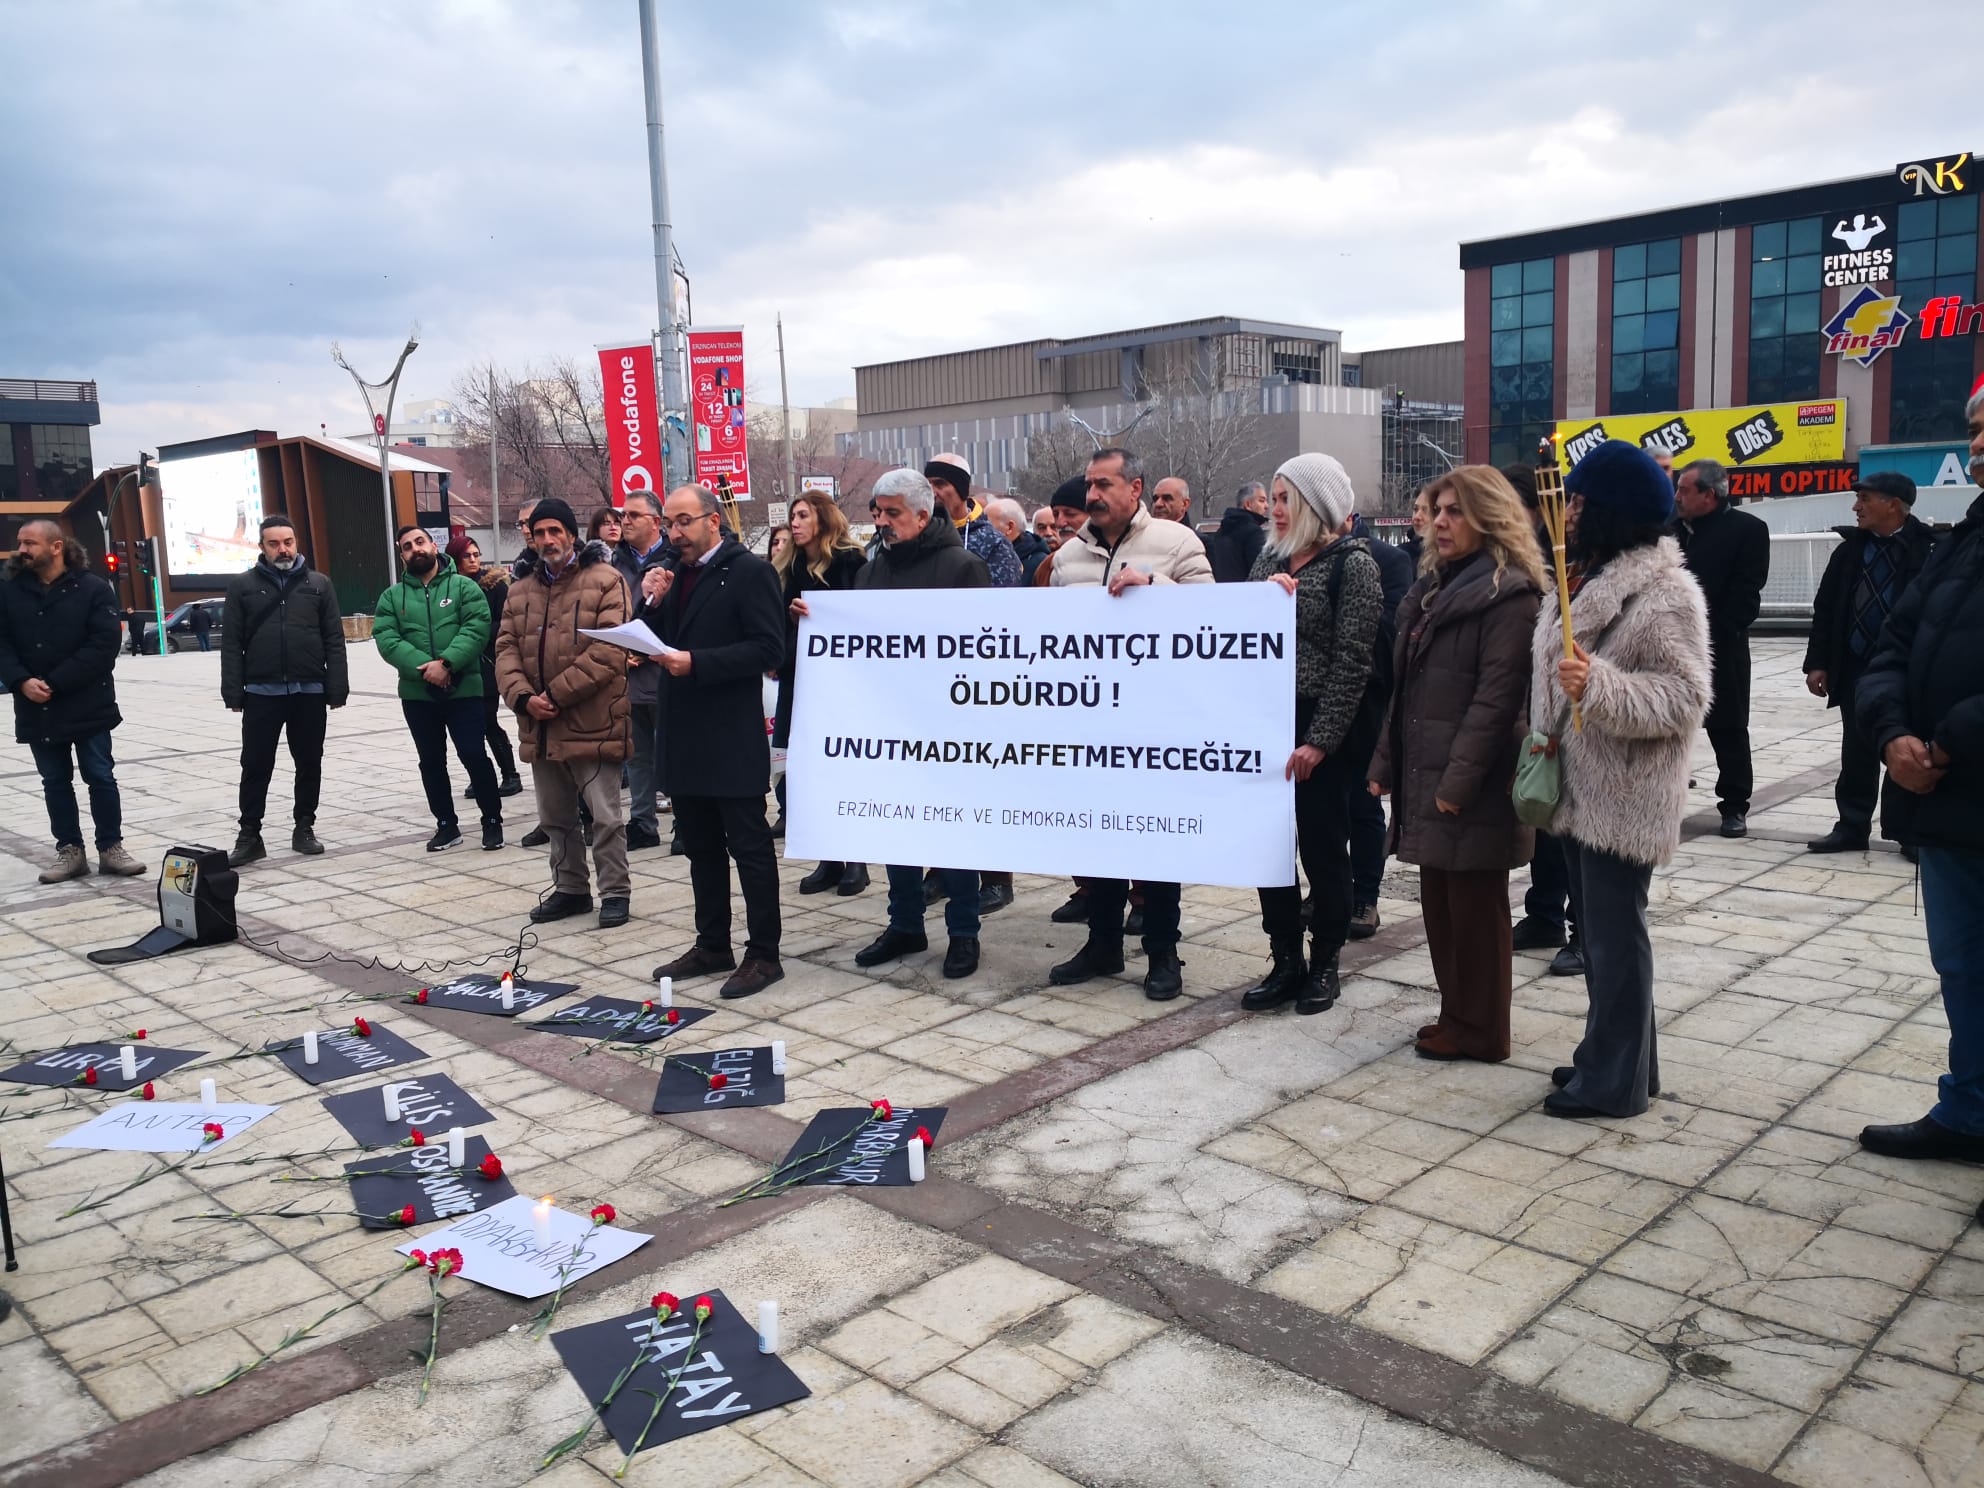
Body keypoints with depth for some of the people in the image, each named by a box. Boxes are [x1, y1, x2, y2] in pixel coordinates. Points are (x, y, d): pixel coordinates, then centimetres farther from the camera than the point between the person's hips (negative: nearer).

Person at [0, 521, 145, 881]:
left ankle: (111, 848, 13)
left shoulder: (93, 588, -6)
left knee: (100, 777, 3)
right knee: (55, 781, 10)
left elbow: (103, 645, -13)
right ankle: (69, 851, 18)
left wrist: (56, 684, -18)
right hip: (36, 709, 4)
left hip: (87, 705, -4)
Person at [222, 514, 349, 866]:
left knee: (309, 764, 9)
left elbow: (334, 640, 4)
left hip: (310, 691, 1)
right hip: (261, 692, -1)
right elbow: (231, 643, 3)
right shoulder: (242, 585, 5)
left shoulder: (318, 584, 6)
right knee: (255, 766, 3)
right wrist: (233, 691, -4)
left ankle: (304, 828, 22)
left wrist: (337, 688, -3)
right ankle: (249, 836, 12)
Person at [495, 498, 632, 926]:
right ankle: (570, 888, 30)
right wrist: (523, 696, -11)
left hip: (592, 723, -6)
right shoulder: (520, 588, 13)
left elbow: (609, 651, -16)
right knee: (555, 817, 17)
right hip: (540, 725, 7)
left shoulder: (605, 581, -7)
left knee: (605, 816, -1)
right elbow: (506, 648, 8)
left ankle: (615, 892, 12)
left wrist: (556, 693, -17)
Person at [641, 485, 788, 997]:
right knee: (701, 845, 15)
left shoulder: (749, 571, -8)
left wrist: (697, 663, -21)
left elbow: (768, 648, -16)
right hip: (685, 736, 8)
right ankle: (712, 944, 26)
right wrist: (652, 603, -3)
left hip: (732, 738, -8)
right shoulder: (675, 575, 14)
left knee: (750, 846, -1)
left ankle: (763, 954, 6)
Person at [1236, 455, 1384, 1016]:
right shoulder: (1270, 559, 10)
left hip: (1322, 726, -6)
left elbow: (1352, 660, -12)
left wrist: (1319, 741, -15)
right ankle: (1285, 962, 19)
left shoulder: (1353, 563, -8)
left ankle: (1323, 964, 19)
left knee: (1323, 847, 4)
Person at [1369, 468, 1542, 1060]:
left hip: (1472, 786, -8)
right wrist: (1385, 762, 14)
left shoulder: (1509, 594, -11)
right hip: (1425, 775, 9)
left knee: (1475, 907, 1)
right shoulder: (1433, 587, 17)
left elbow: (1496, 695, -18)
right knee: (1440, 903, 14)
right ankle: (1457, 1016, 26)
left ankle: (1479, 1031, 13)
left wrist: (1459, 780, -21)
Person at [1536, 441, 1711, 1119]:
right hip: (1579, 789, 9)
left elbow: (1683, 698, -19)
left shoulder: (1665, 593, -15)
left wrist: (1599, 686, -31)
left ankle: (1614, 1080, 9)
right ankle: (1610, 1055, 29)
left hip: (1624, 797, -9)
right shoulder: (1586, 579, 13)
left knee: (1614, 933, -1)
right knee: (1596, 929, 16)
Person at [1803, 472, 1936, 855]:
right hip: (1856, 669, 4)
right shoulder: (1850, 550, 5)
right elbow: (1826, 608, 8)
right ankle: (1852, 826, 19)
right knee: (1857, 753, 10)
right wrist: (1817, 662, 3)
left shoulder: (1927, 550, -11)